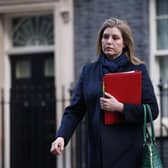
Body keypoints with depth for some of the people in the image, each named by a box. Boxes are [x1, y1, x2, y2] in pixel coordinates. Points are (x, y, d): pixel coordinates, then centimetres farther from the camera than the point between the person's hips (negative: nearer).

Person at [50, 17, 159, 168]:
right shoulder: (89, 71, 11)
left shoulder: (138, 70, 2)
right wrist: (61, 137, -9)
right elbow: (74, 110, 6)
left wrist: (120, 107, -15)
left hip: (127, 154, -3)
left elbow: (152, 110, -4)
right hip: (97, 153, 3)